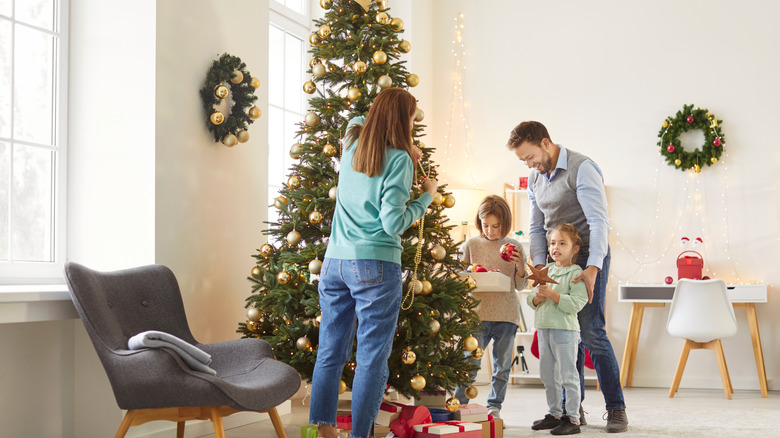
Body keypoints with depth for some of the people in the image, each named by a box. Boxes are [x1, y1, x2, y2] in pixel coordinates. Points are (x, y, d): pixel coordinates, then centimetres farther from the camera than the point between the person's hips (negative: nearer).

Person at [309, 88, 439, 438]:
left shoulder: (351, 146, 11)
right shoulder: (398, 160, -8)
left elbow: (358, 121, 36)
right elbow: (392, 223, -13)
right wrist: (427, 197, 2)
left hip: (334, 262, 6)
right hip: (374, 266, -6)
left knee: (330, 353, 9)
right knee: (372, 357, -1)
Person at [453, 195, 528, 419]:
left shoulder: (515, 247, 6)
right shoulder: (471, 245, 4)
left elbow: (520, 286, 8)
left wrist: (520, 267, -10)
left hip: (507, 315, 2)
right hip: (478, 314, -2)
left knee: (502, 365, 9)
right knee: (470, 362, -6)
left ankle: (494, 407, 21)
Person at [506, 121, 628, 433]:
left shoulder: (582, 168, -14)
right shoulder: (535, 178, 11)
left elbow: (599, 222, -21)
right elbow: (536, 227, 16)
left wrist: (593, 267, -30)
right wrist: (539, 265, 1)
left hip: (588, 256, -7)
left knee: (591, 331, -12)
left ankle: (616, 408, -3)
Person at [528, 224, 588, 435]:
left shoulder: (575, 273, -8)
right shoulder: (547, 270, 13)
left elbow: (576, 303, -18)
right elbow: (530, 298, 14)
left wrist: (552, 294, -22)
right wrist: (537, 297, -8)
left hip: (565, 329, -7)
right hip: (544, 328, 8)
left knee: (568, 375, -3)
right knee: (548, 376, 15)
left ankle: (573, 419, 2)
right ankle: (554, 414, 26)